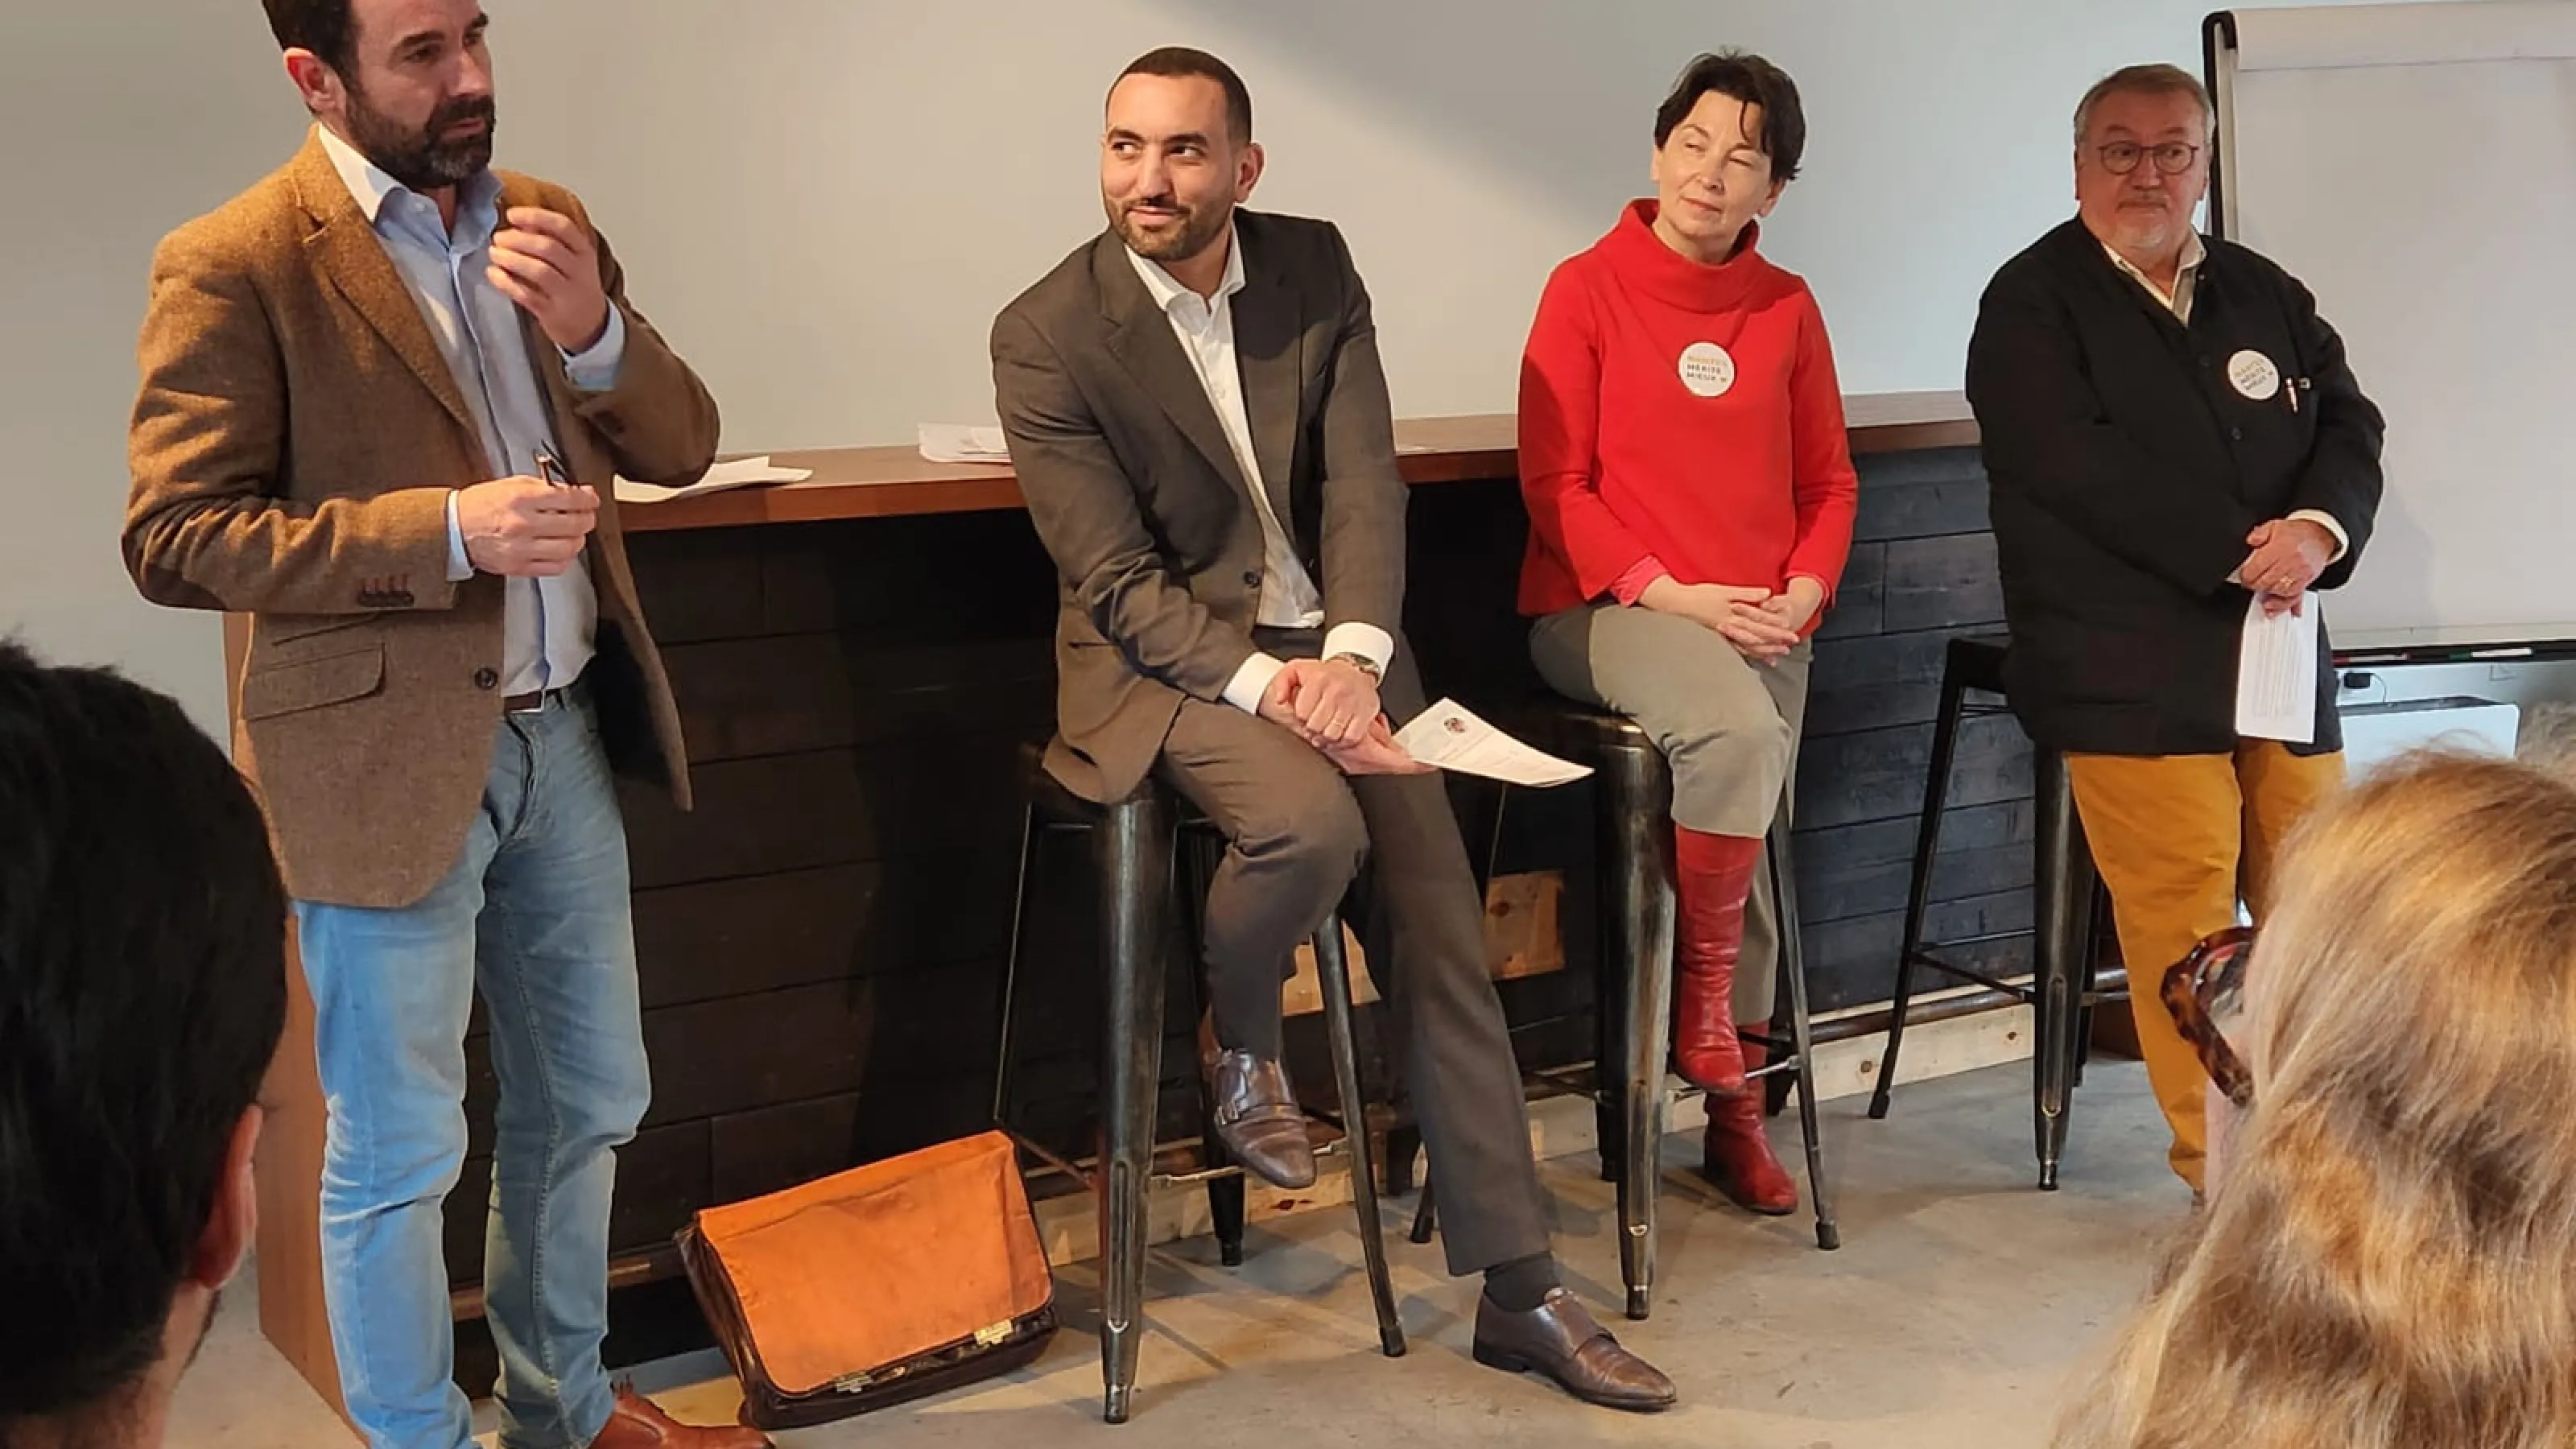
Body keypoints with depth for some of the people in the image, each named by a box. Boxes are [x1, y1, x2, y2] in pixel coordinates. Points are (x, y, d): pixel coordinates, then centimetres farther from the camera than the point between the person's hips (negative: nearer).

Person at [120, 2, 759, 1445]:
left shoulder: (545, 223, 6)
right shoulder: (236, 266, -12)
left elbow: (684, 446, 7)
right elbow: (175, 537, -15)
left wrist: (594, 329, -14)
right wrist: (446, 531, -24)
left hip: (562, 731, 7)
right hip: (387, 756, -6)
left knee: (588, 1104, 19)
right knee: (397, 1156, 6)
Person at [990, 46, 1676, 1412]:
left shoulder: (1315, 266, -1)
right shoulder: (1047, 336, -13)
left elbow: (1364, 479, -7)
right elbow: (1119, 583, -15)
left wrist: (1352, 656, -24)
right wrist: (1267, 686, -28)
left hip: (1331, 642, 4)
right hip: (1164, 652, -4)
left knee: (1444, 935, -3)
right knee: (1310, 824, -34)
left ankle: (1518, 1291, 7)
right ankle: (1242, 1048, 1)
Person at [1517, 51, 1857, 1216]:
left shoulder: (1787, 309, 10)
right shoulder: (1589, 288, -1)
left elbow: (1828, 483, 15)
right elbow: (1553, 480, -5)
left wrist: (1801, 593, -4)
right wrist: (1666, 593, -14)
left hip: (1761, 624, 4)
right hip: (1606, 608, -4)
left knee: (1744, 847, -2)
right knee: (1733, 730, -32)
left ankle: (1735, 1116, 17)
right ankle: (1704, 983, -9)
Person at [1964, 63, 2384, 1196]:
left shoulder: (2266, 294, 17)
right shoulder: (2032, 304, 0)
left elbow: (2349, 425, 9)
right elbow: (2084, 469, -13)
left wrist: (2319, 529, -13)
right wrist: (2240, 551, -16)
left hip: (2280, 642, 6)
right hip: (2129, 665, -5)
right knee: (2188, 922, -8)